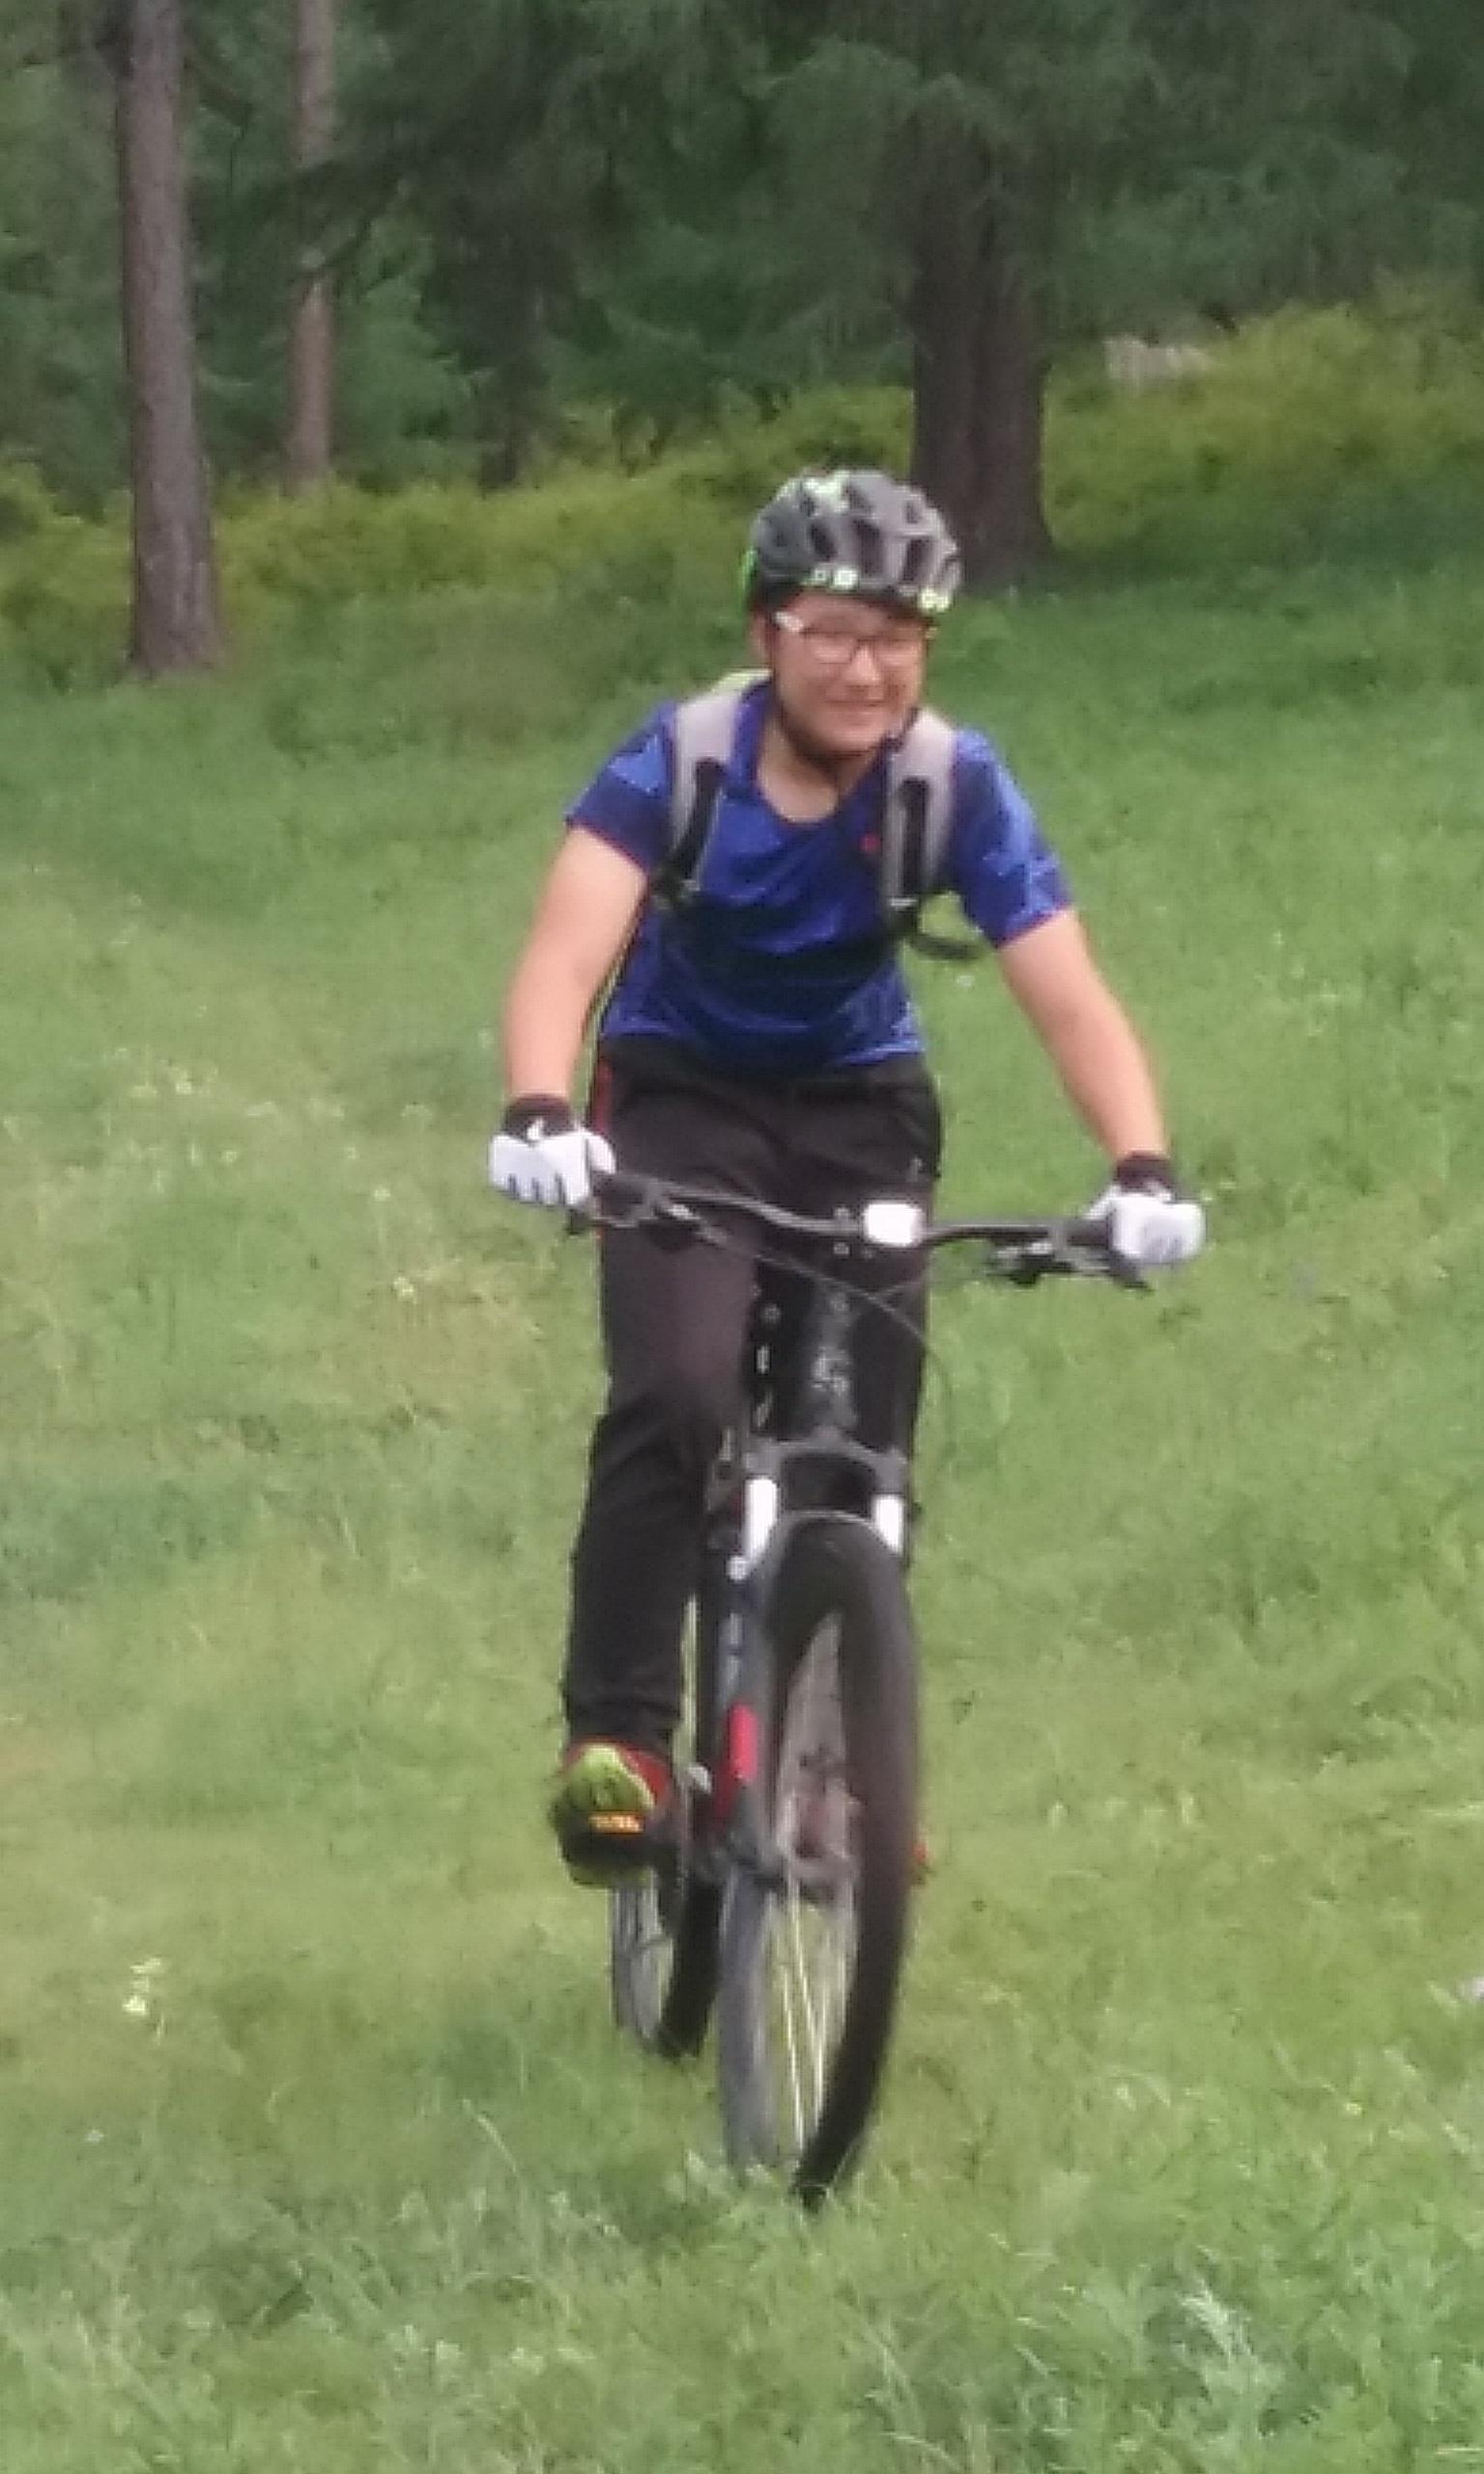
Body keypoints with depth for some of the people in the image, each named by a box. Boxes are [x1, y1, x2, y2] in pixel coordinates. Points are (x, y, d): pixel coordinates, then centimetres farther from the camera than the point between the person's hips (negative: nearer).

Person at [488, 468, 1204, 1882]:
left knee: (865, 1454, -4)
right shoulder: (682, 760, -24)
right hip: (680, 1094, -2)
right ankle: (614, 1735, -17)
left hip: (859, 1106, 2)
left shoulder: (957, 786, -20)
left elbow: (1068, 995, -27)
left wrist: (1141, 1170, -44)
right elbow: (570, 944, -37)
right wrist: (538, 1116, -56)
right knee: (677, 1397, -25)